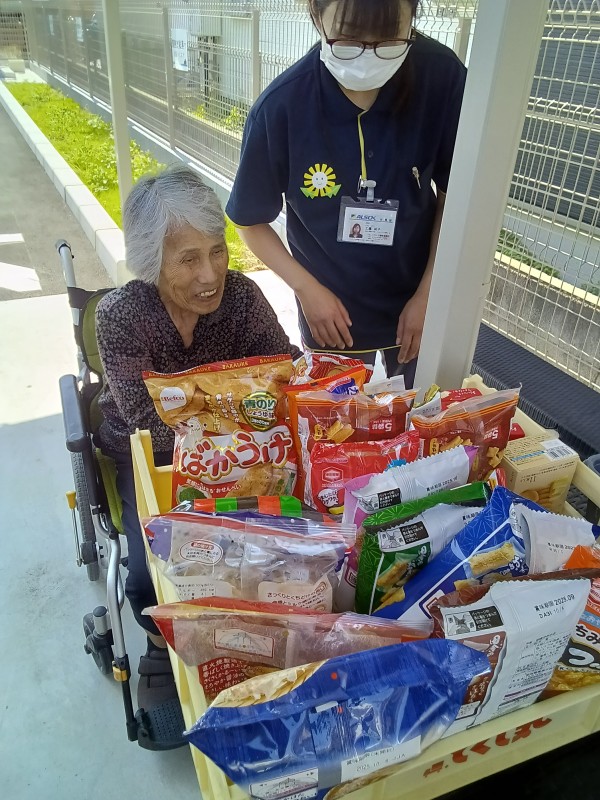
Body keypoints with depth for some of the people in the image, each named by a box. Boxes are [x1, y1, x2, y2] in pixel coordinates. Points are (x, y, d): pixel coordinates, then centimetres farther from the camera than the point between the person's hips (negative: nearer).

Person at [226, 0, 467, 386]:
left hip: (416, 302, 2)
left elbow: (453, 195, -6)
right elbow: (252, 222, -9)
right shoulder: (281, 107, -23)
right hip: (331, 310, -1)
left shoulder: (442, 76, -20)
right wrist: (307, 288, -16)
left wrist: (428, 293, -9)